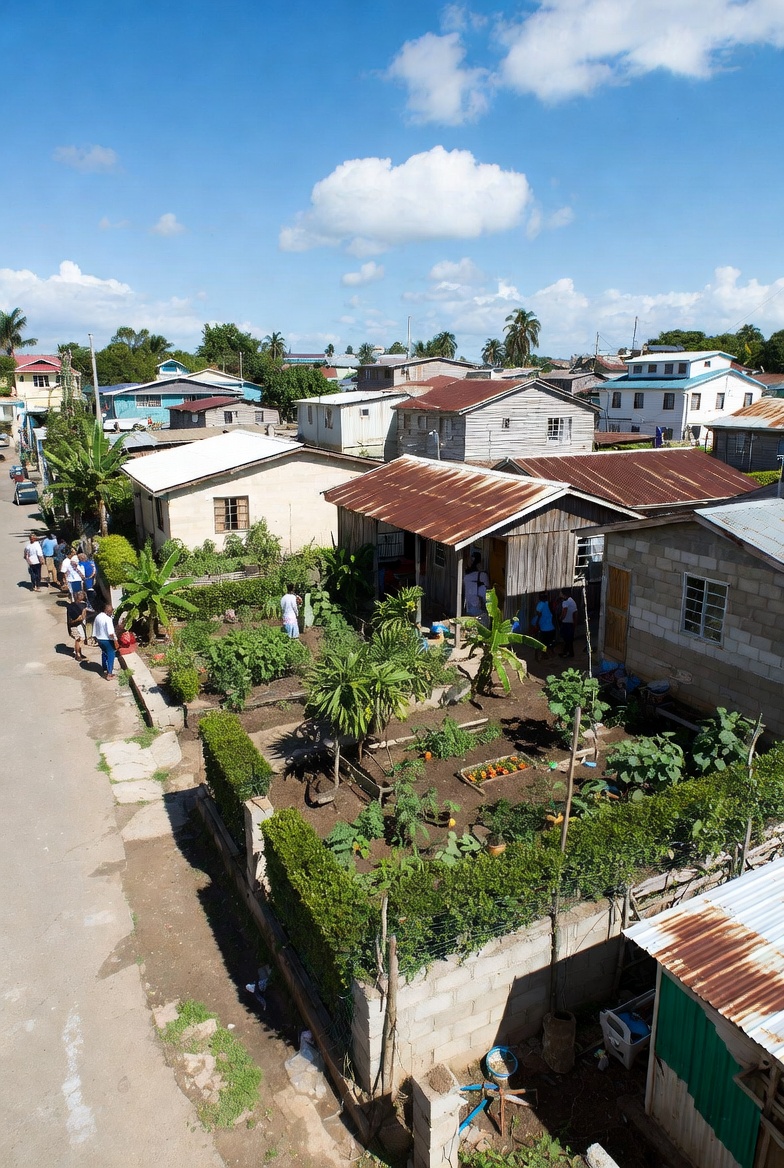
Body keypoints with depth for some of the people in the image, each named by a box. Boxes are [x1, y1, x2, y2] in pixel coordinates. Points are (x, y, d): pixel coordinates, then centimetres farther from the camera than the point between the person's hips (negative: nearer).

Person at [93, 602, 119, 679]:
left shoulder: (97, 617, 2)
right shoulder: (108, 619, -22)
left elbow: (94, 631, 9)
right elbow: (111, 633, -26)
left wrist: (96, 639, 20)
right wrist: (115, 641, -18)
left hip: (100, 639, 8)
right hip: (108, 640, -8)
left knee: (104, 654, 25)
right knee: (110, 656, 4)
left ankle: (104, 670, 34)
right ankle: (109, 674, 6)